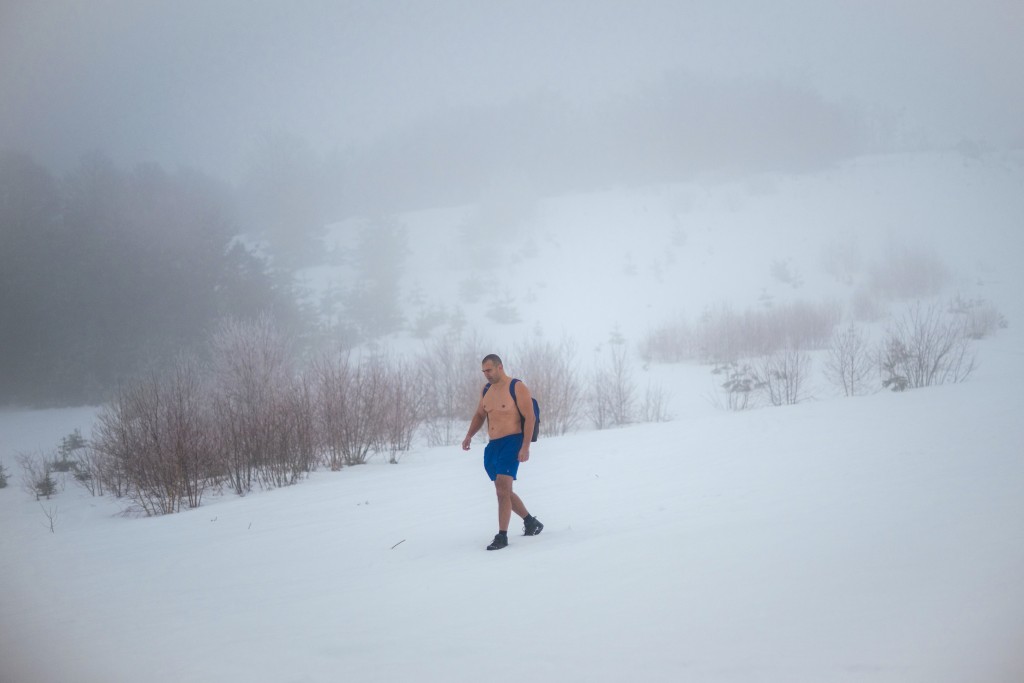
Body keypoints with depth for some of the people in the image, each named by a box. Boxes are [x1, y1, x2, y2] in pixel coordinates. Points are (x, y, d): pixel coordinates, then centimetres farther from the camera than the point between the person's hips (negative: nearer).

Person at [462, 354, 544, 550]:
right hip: (492, 445, 8)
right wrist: (469, 435, 6)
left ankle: (502, 536, -17)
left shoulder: (517, 388, -10)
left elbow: (530, 417, -13)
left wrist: (525, 447, -20)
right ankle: (531, 522, 32)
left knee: (502, 486, -19)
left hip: (512, 443, -8)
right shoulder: (486, 390, 11)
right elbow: (480, 415, 23)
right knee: (503, 490, 14)